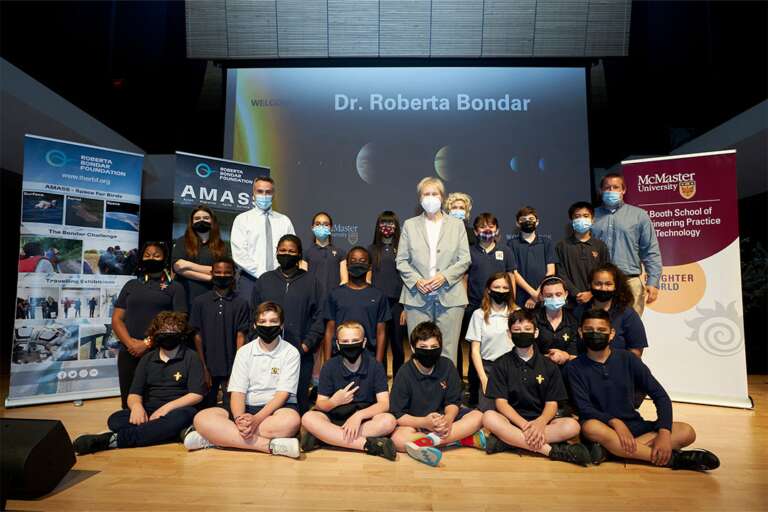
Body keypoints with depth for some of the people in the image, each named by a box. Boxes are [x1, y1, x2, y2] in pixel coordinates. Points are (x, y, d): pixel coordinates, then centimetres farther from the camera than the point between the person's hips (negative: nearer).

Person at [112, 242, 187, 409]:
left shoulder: (175, 287, 5)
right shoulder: (131, 285, 15)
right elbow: (116, 319, 8)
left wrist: (147, 343, -12)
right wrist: (130, 343, -8)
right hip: (129, 353, 3)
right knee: (129, 404, 7)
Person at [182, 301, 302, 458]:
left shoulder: (290, 353, -3)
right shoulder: (244, 352, 6)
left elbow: (283, 394, -11)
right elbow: (237, 391, -3)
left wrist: (256, 419, -26)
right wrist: (240, 419, -24)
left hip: (277, 408, -2)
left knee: (291, 420, -38)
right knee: (202, 418, -21)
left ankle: (217, 437, -27)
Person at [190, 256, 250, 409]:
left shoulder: (241, 302, -2)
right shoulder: (200, 302, 2)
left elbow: (240, 337, -4)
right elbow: (198, 336, 3)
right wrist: (203, 368, 0)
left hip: (231, 368, -1)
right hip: (208, 367, 2)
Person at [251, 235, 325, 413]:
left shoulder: (311, 281, 5)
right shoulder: (264, 280, 11)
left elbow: (319, 317, 0)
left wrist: (307, 344, -8)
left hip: (302, 354, -1)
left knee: (300, 398, 5)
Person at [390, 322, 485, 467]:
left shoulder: (447, 366, -8)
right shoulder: (404, 373, -17)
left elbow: (453, 402, -5)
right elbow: (397, 415, -17)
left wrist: (448, 419, -27)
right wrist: (424, 422, -32)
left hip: (443, 418, 3)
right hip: (416, 422, -3)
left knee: (477, 416, -16)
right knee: (398, 439, -34)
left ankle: (429, 440, -28)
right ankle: (462, 437, -28)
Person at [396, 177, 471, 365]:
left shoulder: (457, 224, 12)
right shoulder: (410, 225, 11)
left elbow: (465, 259, 5)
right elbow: (401, 260, 7)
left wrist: (444, 276, -10)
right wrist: (416, 281, -9)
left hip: (450, 296, 0)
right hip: (418, 297, 0)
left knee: (448, 352, 2)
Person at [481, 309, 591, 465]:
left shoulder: (549, 366, 7)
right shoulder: (501, 364, 2)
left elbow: (552, 404, 1)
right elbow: (501, 402, -5)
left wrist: (540, 423, -21)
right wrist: (525, 425, -21)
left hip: (540, 420, 2)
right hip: (511, 420, -1)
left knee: (572, 425, -26)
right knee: (489, 417, -33)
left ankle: (509, 440, -30)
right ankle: (551, 450, -30)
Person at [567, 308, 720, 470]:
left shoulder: (627, 359, -1)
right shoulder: (575, 368, -5)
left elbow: (660, 396, -2)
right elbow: (584, 408, -13)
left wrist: (664, 433, -17)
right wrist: (615, 422, -30)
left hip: (634, 425, 3)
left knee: (686, 432, -18)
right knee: (591, 427, -38)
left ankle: (611, 448, -28)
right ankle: (671, 458, -25)